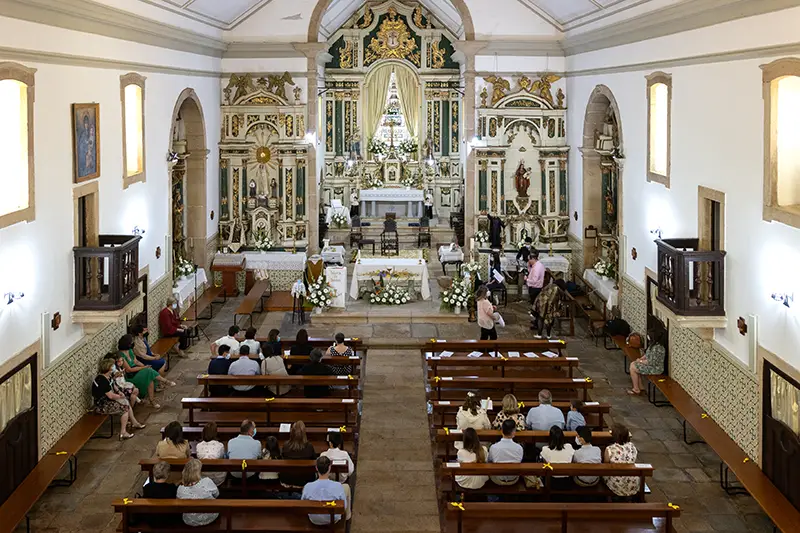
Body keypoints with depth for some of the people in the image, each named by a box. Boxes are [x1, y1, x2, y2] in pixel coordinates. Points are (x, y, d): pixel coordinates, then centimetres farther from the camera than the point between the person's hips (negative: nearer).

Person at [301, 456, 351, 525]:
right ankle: (347, 515, 41)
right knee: (346, 487, 18)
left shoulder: (308, 487, -27)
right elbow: (344, 506, -15)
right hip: (334, 520, -1)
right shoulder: (338, 486, -30)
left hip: (314, 521, 1)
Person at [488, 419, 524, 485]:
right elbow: (520, 462, -3)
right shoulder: (519, 448, -24)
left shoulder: (493, 447, -26)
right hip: (514, 480, 1)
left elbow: (489, 461, -4)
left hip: (498, 480, -1)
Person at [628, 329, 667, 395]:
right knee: (633, 364, 12)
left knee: (633, 368, -7)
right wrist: (640, 359, 1)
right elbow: (647, 355, 17)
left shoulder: (657, 348, -30)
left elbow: (651, 362, -27)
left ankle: (636, 389, 7)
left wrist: (641, 361, -13)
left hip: (655, 369, -10)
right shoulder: (654, 344, 3)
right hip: (650, 365, 10)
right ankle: (641, 387, 16)